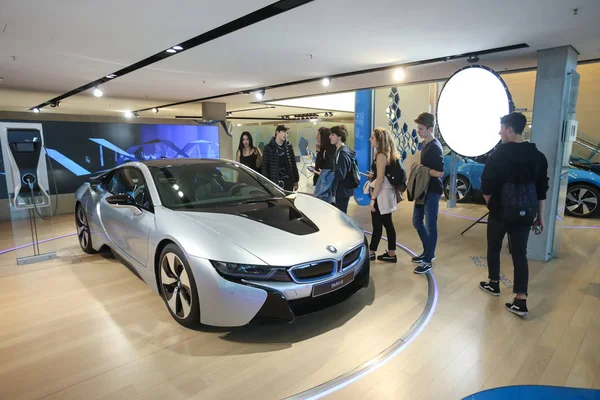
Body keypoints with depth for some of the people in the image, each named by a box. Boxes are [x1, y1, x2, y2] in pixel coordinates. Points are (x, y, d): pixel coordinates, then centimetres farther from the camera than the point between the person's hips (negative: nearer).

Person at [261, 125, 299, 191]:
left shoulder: (289, 146, 9)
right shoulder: (268, 147, -1)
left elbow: (293, 164, 10)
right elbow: (264, 166, -3)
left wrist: (296, 180, 9)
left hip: (288, 180, 3)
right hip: (274, 181, -3)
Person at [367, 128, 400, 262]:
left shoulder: (381, 155, -16)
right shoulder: (387, 154, 13)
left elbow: (380, 179, -20)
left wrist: (373, 198, -19)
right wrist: (373, 175, 14)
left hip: (381, 194, -10)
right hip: (386, 193, 10)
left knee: (378, 224, 1)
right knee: (387, 224, 12)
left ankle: (371, 253, 12)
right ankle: (391, 254, 19)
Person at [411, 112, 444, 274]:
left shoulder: (435, 147, -17)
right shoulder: (425, 144, 12)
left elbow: (439, 172, -23)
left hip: (432, 191, -10)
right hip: (422, 189, 10)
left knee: (431, 225, 1)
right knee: (417, 221, 17)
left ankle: (428, 261, 12)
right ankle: (428, 252, 34)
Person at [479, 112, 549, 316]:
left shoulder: (498, 154, -11)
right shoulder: (538, 155, 4)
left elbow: (486, 187, -10)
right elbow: (542, 190, 7)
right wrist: (540, 216, 14)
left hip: (500, 213, -3)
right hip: (524, 215, 4)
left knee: (494, 249, 17)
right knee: (520, 254, 6)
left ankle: (494, 284, 33)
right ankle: (520, 300, 3)